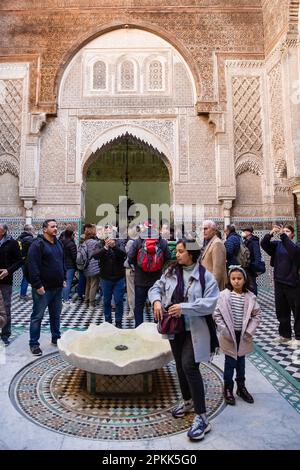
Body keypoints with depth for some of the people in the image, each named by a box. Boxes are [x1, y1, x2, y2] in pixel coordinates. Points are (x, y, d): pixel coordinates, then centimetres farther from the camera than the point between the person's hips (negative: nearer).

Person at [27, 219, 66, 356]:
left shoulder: (58, 243, 11)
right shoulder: (37, 244, -13)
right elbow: (32, 266, -19)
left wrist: (63, 279, 13)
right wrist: (38, 285, -21)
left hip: (58, 287, 7)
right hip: (43, 288, -7)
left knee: (56, 315, 17)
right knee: (37, 316, 5)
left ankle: (56, 338, 32)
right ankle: (34, 343, 17)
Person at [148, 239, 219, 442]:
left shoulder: (205, 276, -13)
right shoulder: (171, 272, 1)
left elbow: (210, 303, -19)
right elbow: (156, 288, 7)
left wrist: (184, 307, -25)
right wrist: (157, 301, -14)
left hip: (195, 330, -6)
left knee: (190, 366, -13)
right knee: (180, 365, 18)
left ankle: (202, 418, 3)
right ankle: (188, 401, 42)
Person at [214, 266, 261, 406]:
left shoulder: (250, 297, -7)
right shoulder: (224, 295, -13)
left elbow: (257, 315, 0)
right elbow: (217, 314, -10)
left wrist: (249, 331, -7)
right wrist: (224, 330, -13)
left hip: (243, 336, 2)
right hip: (229, 336, -2)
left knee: (241, 361, 18)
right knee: (230, 362, 8)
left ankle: (241, 387, 37)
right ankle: (228, 389, 27)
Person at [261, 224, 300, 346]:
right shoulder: (277, 244, 7)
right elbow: (264, 244, -10)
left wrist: (283, 235, -33)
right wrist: (270, 234, -27)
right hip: (279, 282, 4)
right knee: (281, 311, 13)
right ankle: (285, 335, 28)